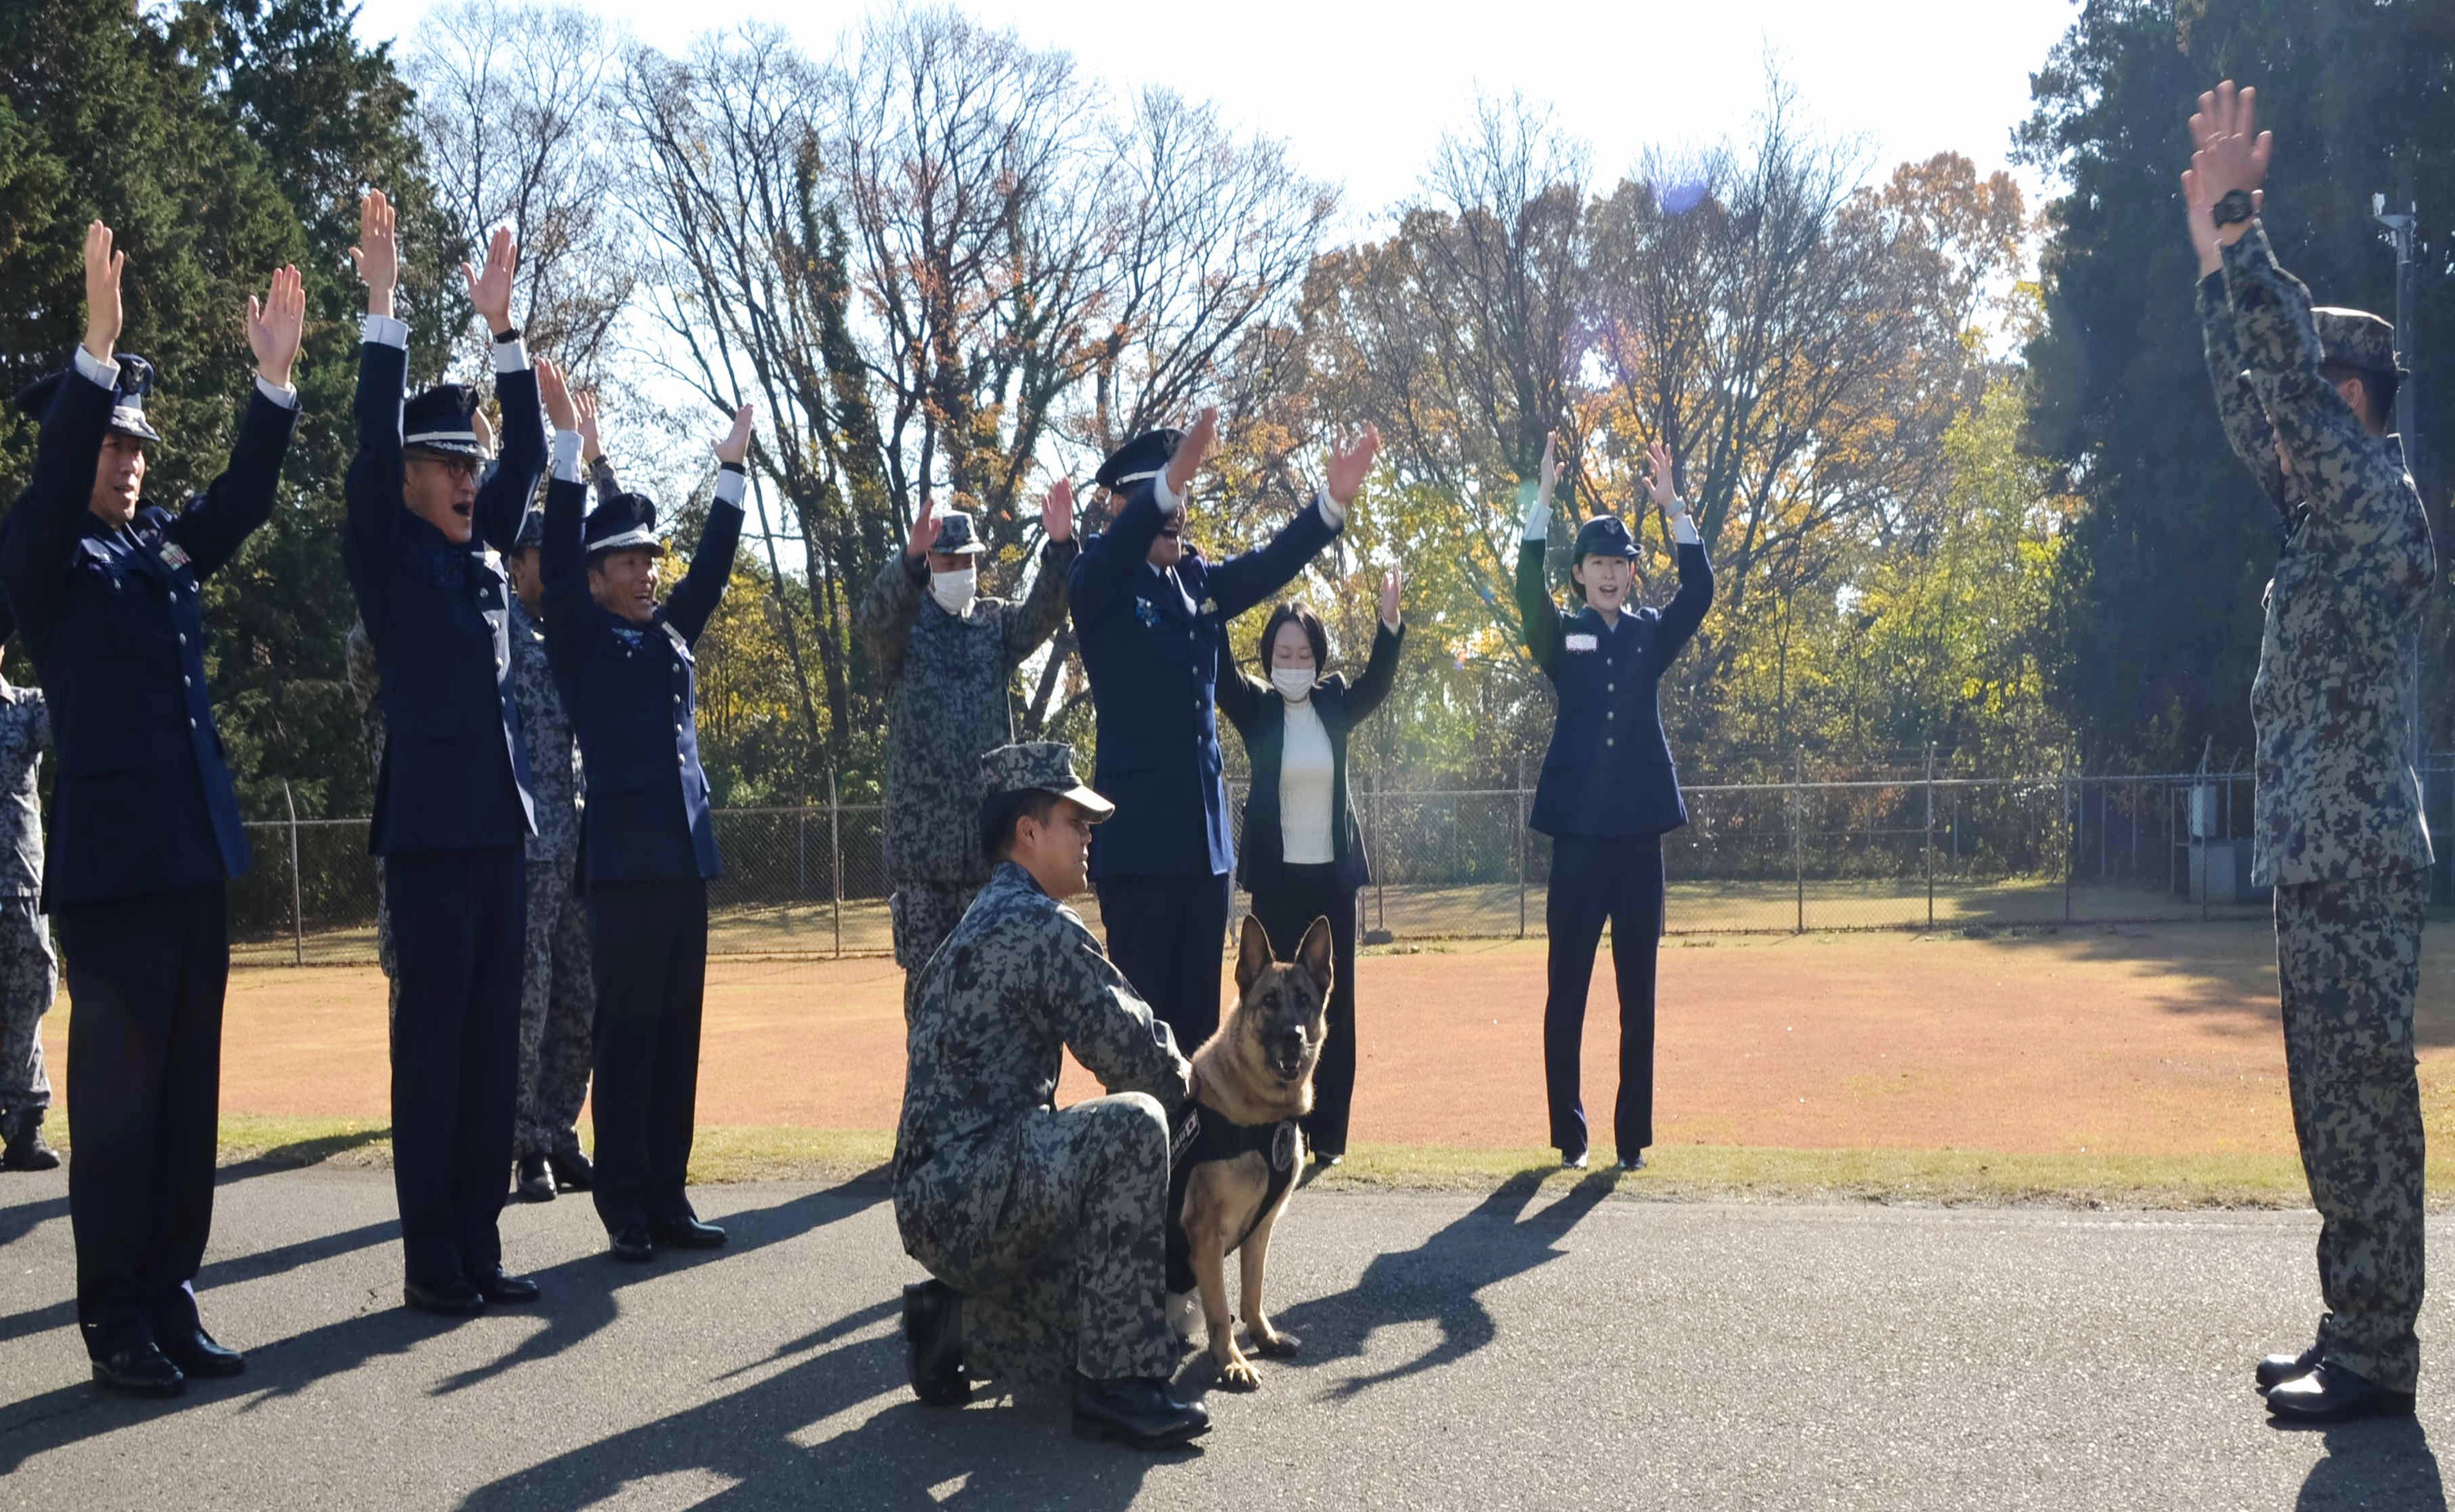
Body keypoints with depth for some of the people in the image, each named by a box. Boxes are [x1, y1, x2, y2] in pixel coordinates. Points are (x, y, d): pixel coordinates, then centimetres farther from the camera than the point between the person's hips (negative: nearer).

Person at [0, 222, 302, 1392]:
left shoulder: (166, 550, 15)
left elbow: (245, 496, 6)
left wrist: (274, 379, -7)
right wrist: (97, 346, -32)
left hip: (197, 860, 7)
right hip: (110, 866, -7)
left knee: (189, 1091, 9)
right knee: (118, 1094, -3)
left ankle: (171, 1298, 17)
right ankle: (115, 1321, 4)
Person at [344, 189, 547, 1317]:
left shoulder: (483, 552, 16)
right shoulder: (386, 555, -1)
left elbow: (529, 456, 13)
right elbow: (371, 443, -13)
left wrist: (501, 327, 8)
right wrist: (384, 307, -16)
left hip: (501, 824, 7)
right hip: (430, 830, -7)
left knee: (494, 1043, 7)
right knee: (431, 1045, -3)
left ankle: (481, 1248, 13)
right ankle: (430, 1262, 2)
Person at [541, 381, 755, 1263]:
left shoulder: (670, 634, 17)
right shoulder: (579, 638, 2)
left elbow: (713, 565, 20)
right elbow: (557, 558, -9)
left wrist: (732, 470, 17)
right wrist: (568, 440, -13)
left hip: (685, 858, 6)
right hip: (623, 860, -6)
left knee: (678, 1035, 7)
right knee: (627, 1036, -4)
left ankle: (668, 1199, 13)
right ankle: (625, 1207, 2)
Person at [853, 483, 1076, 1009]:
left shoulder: (996, 624, 10)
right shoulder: (903, 626, 3)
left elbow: (1046, 611, -8)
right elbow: (872, 616, -20)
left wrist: (1060, 547, -28)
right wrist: (910, 559, -41)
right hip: (920, 833, -2)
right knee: (926, 973, 1)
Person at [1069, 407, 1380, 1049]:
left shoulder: (1198, 581, 13)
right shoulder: (1100, 582, -5)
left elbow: (1270, 565, 3)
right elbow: (1119, 544, -26)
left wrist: (1335, 499, -12)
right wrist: (1172, 478, -44)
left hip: (1204, 835, 7)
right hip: (1138, 838, -6)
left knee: (1198, 1012, 11)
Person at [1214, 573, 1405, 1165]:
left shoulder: (1334, 706, 6)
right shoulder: (1256, 708, 1)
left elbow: (1377, 682, -9)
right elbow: (1220, 672, -13)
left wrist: (1389, 621, -25)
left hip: (1333, 874, 2)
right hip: (1277, 876, -2)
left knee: (1333, 1004, 3)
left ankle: (1327, 1132, 9)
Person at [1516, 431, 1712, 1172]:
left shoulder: (1652, 634, 11)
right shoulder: (1561, 637, 5)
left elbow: (1700, 591, -5)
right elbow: (1528, 588, -13)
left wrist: (1674, 508, -14)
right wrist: (1544, 497, -22)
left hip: (1640, 832, 2)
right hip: (1579, 832, -2)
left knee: (1638, 993, 5)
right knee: (1566, 991, 1)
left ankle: (1633, 1136, 11)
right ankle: (1568, 1134, 9)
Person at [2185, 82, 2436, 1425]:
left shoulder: (2378, 498, -9)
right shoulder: (2329, 513, 16)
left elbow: (2288, 367, -20)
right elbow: (2248, 408, 23)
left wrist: (2237, 217, -15)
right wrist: (2210, 254, 20)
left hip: (2356, 861, -10)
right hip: (2320, 858, 10)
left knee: (2363, 1105, -6)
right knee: (2336, 1107, 12)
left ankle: (2376, 1358, -1)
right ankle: (2353, 1335, 19)